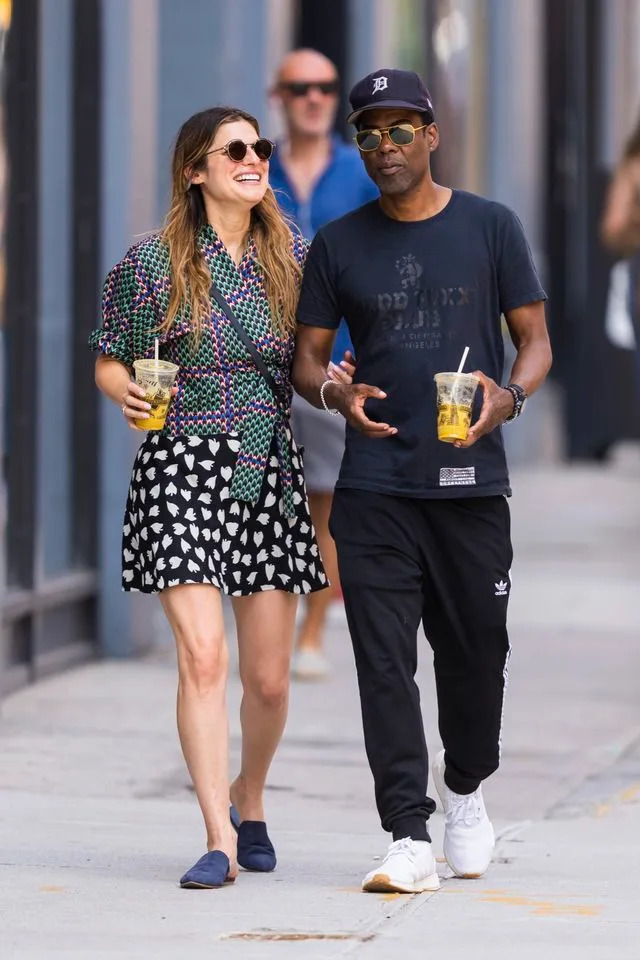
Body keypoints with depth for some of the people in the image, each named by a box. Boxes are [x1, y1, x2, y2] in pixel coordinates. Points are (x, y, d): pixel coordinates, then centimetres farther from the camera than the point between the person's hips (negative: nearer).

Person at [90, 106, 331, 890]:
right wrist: (126, 392, -16)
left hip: (271, 472, 3)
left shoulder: (293, 258, 8)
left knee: (268, 675, 5)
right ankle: (219, 842, -13)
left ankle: (248, 803, 32)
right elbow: (110, 358, 5)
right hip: (184, 469, -3)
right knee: (202, 654, -16)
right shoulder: (153, 261, -2)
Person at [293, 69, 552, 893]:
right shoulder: (338, 244, 9)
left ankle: (464, 786, 35)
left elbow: (535, 340, 6)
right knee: (385, 661, -7)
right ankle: (409, 839, -8)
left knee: (475, 651, 8)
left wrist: (511, 394, -15)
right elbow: (306, 358, 11)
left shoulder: (490, 228, 5)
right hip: (373, 486, 0)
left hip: (471, 478, 0)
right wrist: (335, 393, -12)